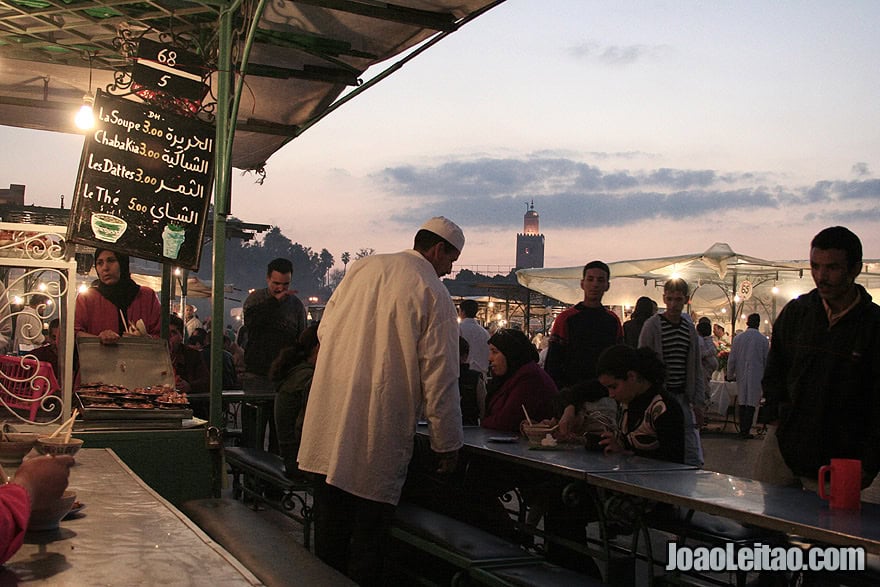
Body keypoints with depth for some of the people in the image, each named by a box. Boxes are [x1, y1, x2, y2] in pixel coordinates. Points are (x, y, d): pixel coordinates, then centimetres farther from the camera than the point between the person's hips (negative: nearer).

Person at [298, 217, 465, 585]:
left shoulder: (362, 268, 6)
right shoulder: (433, 294, -9)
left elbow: (325, 329, 12)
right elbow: (439, 375, -10)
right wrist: (447, 442, -3)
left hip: (330, 418, 5)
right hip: (380, 430, -5)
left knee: (330, 521, 16)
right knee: (369, 528, 6)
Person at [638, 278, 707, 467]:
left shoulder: (689, 328, 11)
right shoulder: (652, 325, -4)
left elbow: (697, 369, 14)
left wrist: (699, 402, 7)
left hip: (683, 397, 4)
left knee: (694, 458, 0)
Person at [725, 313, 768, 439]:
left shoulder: (738, 338, 0)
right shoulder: (763, 339, -5)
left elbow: (732, 359, 3)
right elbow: (767, 360, 1)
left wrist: (730, 375, 13)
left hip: (741, 375, 2)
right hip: (756, 376, -2)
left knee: (742, 402, 11)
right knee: (752, 403, 1)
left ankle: (742, 430, 13)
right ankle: (746, 431, -2)